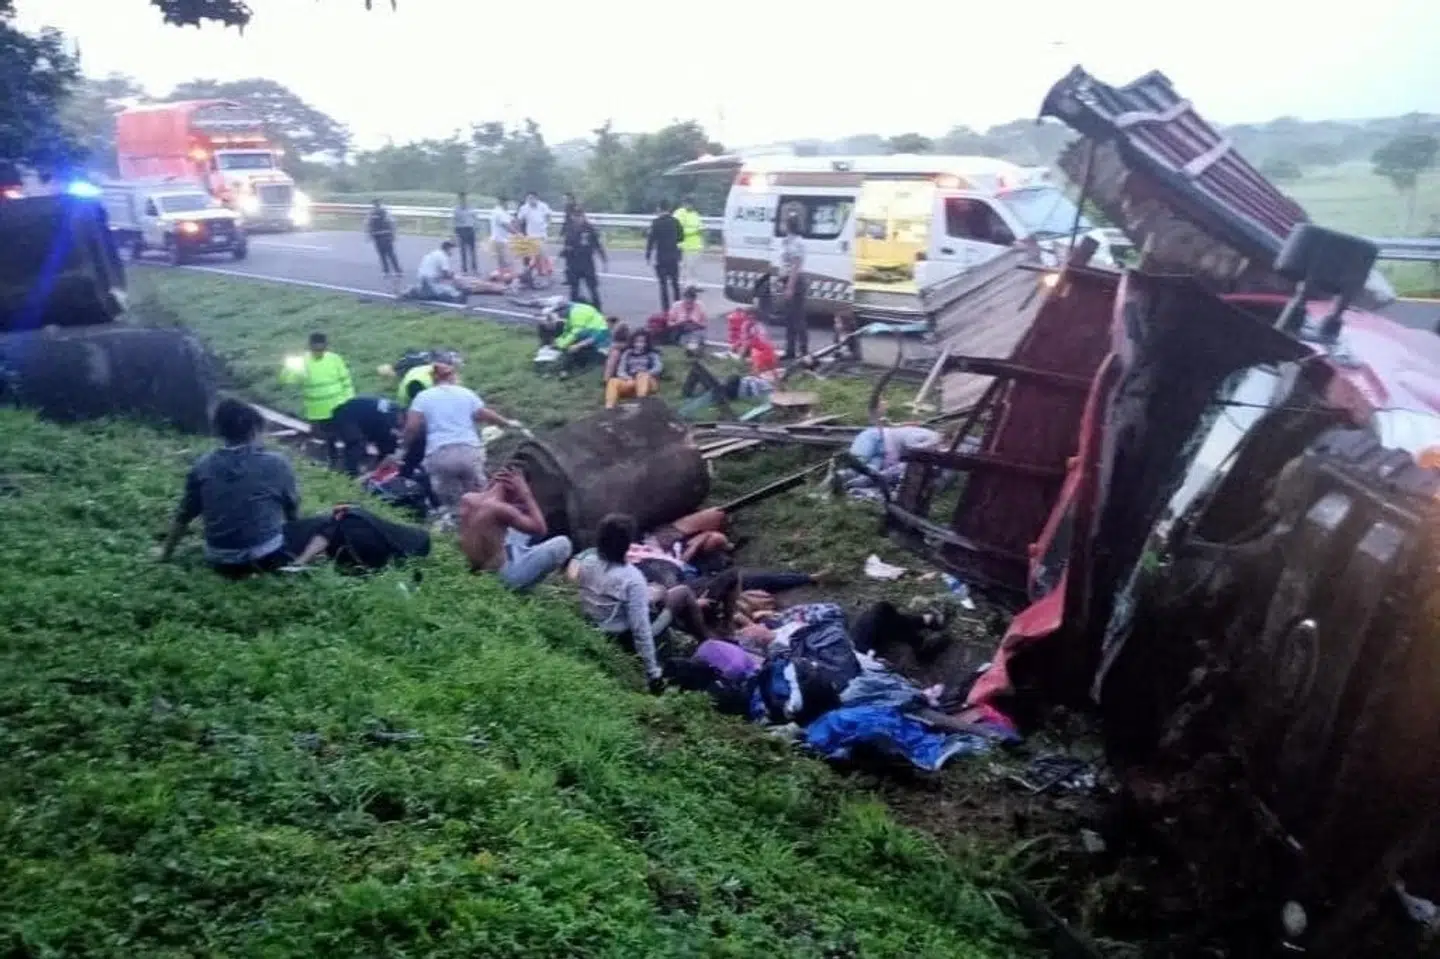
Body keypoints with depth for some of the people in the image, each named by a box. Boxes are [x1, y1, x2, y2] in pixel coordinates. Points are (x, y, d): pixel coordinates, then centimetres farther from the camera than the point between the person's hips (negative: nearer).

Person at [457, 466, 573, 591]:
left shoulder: (467, 499, -3)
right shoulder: (501, 509, -26)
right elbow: (540, 529, -18)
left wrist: (492, 484, 6)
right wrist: (525, 494, -17)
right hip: (503, 575, -9)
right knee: (563, 543, -7)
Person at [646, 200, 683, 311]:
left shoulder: (656, 222, -10)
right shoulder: (675, 221, 2)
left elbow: (651, 239, -12)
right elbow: (681, 237, 10)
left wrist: (648, 255, -5)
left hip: (660, 257, -4)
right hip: (674, 256, 4)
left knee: (663, 283, -1)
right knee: (675, 283, 13)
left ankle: (665, 308, -4)